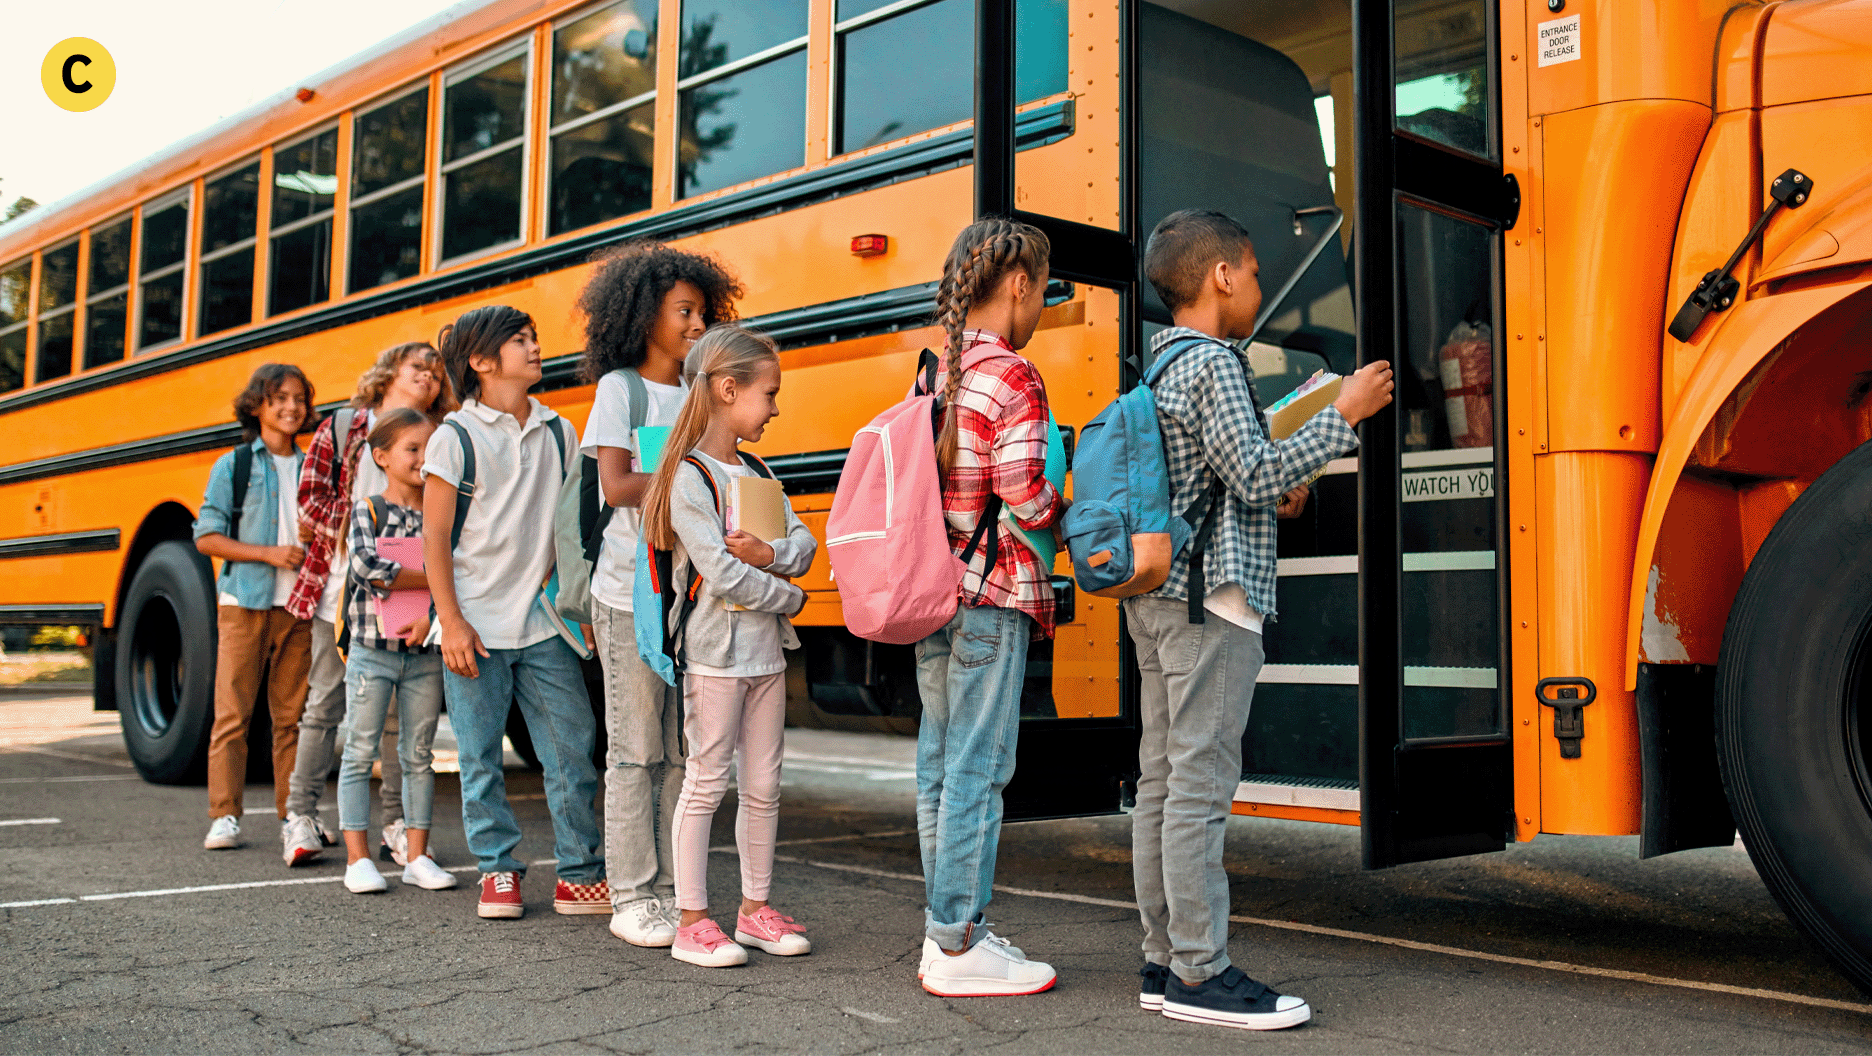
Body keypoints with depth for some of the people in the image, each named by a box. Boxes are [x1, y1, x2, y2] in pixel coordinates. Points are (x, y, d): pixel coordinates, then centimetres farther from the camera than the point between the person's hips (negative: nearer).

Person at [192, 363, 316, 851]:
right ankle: (224, 816, 3)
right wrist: (268, 554, -13)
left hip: (299, 608, 3)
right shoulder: (233, 465, 3)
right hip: (244, 603, -3)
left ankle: (294, 814, 12)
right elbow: (206, 536, -2)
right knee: (233, 711, -3)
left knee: (293, 714, 6)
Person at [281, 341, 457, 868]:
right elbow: (310, 498, 2)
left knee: (399, 706, 2)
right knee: (325, 702, 4)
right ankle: (301, 815, 13)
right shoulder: (339, 428, 6)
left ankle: (396, 823, 10)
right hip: (339, 589, -1)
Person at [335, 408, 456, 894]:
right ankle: (357, 858, 10)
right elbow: (365, 566, -20)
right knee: (360, 753, 2)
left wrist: (431, 613, -19)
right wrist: (431, 577, -18)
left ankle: (418, 857, 16)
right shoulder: (367, 509, -3)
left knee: (419, 755, 9)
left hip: (424, 653, 3)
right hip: (372, 649, -3)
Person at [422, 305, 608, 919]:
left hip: (545, 622, 3)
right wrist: (451, 623, -9)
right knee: (481, 758, 5)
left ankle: (581, 875, 12)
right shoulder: (455, 437, -2)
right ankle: (497, 872, 19)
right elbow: (434, 536, -3)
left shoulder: (560, 433, 9)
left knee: (573, 748, 2)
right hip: (477, 626, -3)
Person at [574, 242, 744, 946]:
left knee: (684, 749, 7)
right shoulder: (621, 387, -1)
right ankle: (631, 899, 8)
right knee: (635, 750, 0)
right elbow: (617, 486, -12)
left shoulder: (701, 394, 15)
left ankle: (671, 892, 15)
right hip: (632, 592, -5)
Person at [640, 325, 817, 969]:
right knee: (706, 782, -1)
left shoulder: (756, 472, 13)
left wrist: (771, 554, -12)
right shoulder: (690, 477, -13)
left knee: (763, 786, 12)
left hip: (765, 649, 8)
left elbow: (804, 543, 9)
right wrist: (789, 598, -7)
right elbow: (721, 574, -20)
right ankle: (691, 921, 7)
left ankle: (755, 909, 23)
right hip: (715, 649, -8)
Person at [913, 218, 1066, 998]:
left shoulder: (933, 372, 11)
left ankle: (946, 926, 24)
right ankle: (959, 948, 5)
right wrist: (1067, 518, -1)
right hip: (992, 596, -8)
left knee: (940, 759, 13)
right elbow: (1023, 495, -19)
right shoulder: (1013, 379, -13)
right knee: (977, 766, -2)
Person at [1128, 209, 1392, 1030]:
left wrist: (1272, 493, 15)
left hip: (1153, 595, 10)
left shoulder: (1157, 367, 18)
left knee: (1162, 778, 9)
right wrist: (1345, 414, -12)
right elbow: (1256, 475, -19)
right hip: (1209, 600, -10)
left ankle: (1165, 962, 15)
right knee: (1201, 783, -7)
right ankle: (1199, 973, -2)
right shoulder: (1212, 363, -11)